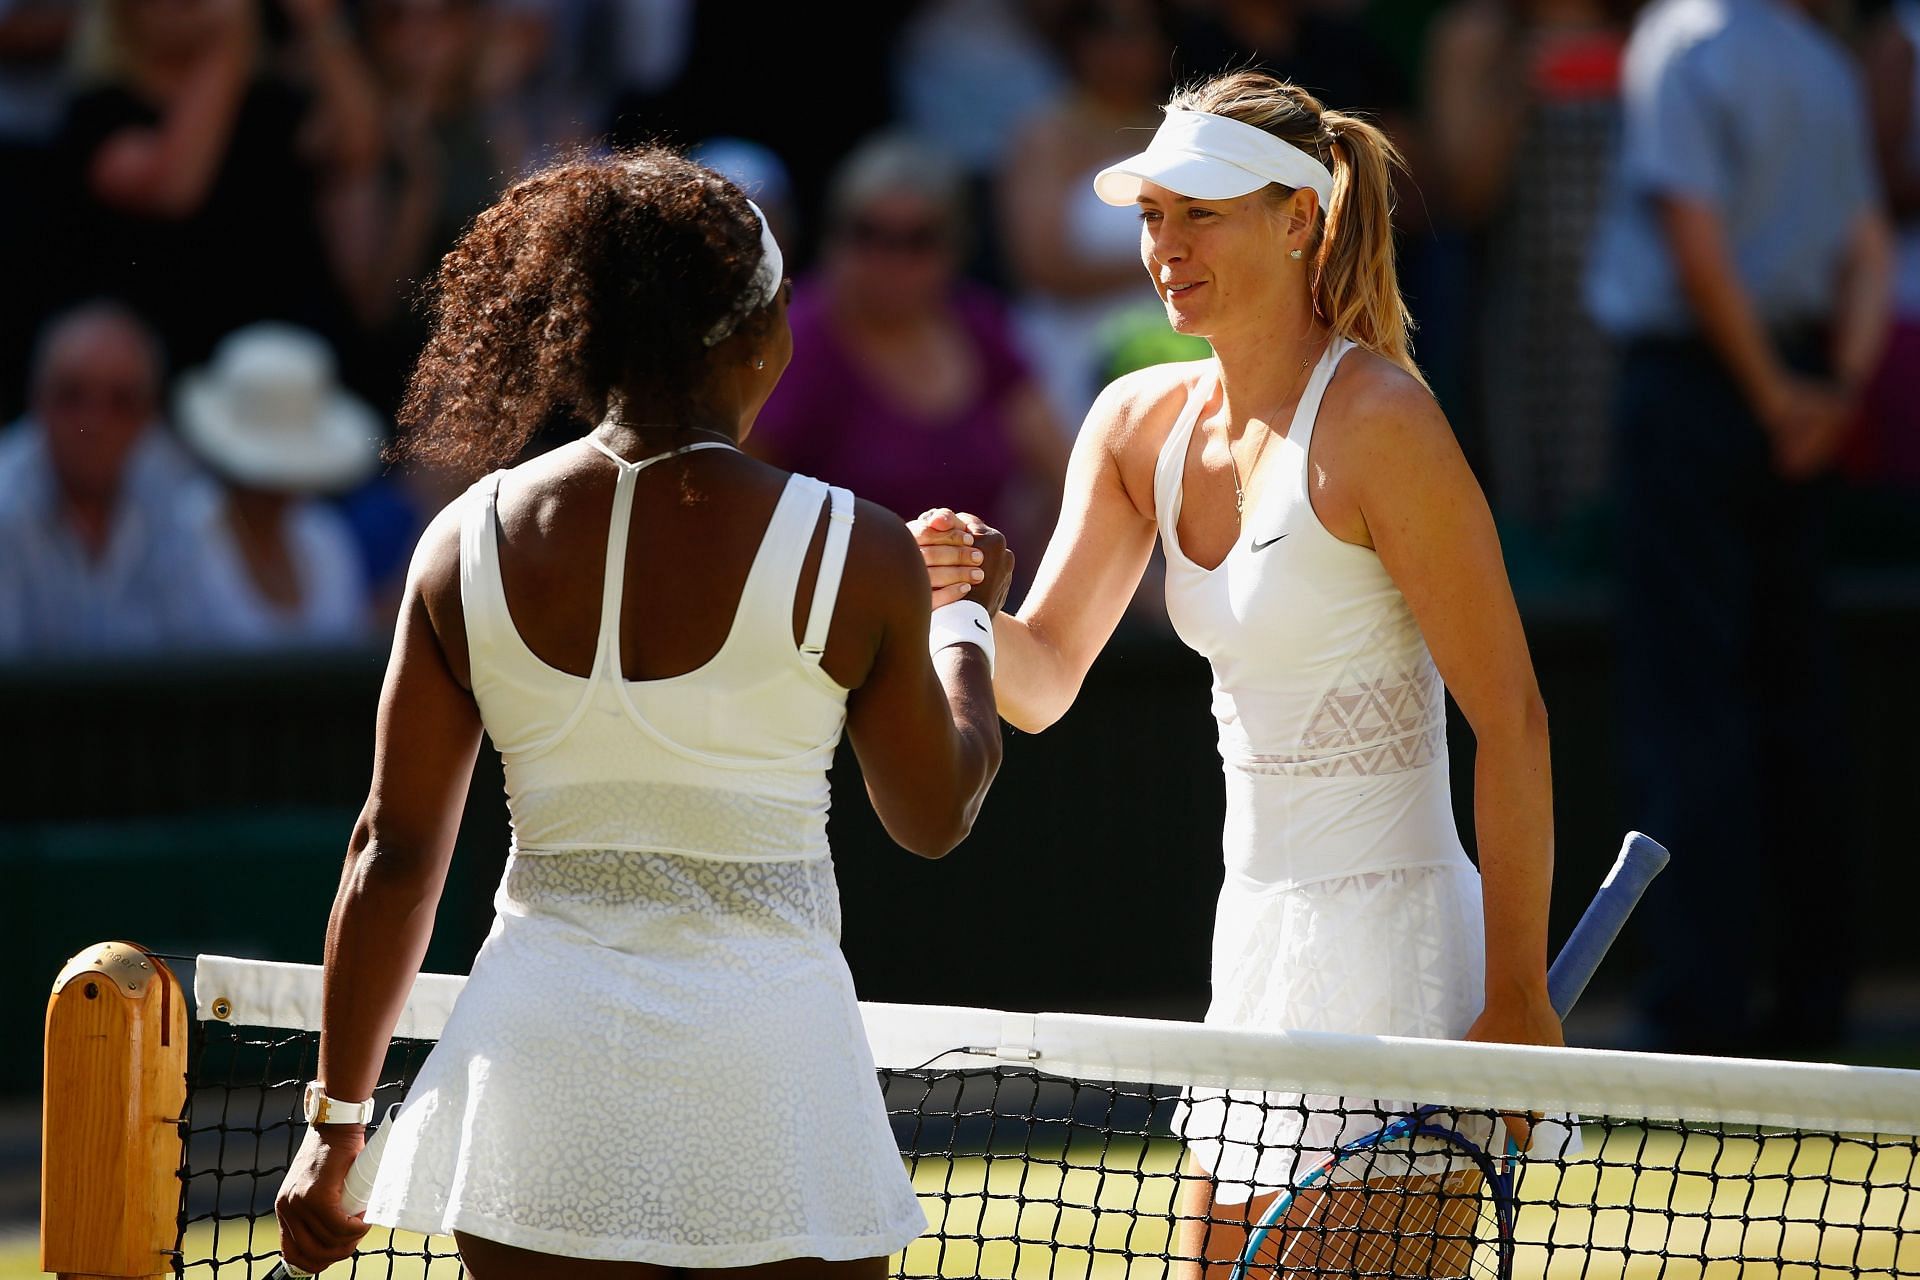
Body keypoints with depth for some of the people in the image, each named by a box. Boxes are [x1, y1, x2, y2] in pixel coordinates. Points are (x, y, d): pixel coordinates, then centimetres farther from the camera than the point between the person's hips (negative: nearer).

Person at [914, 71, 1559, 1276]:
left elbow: (1511, 720, -15)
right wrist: (960, 600, -19)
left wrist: (1516, 998, -15)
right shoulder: (1141, 421, 6)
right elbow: (1043, 680, 4)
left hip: (1392, 955, -7)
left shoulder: (1375, 419, -16)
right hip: (1256, 939, 8)